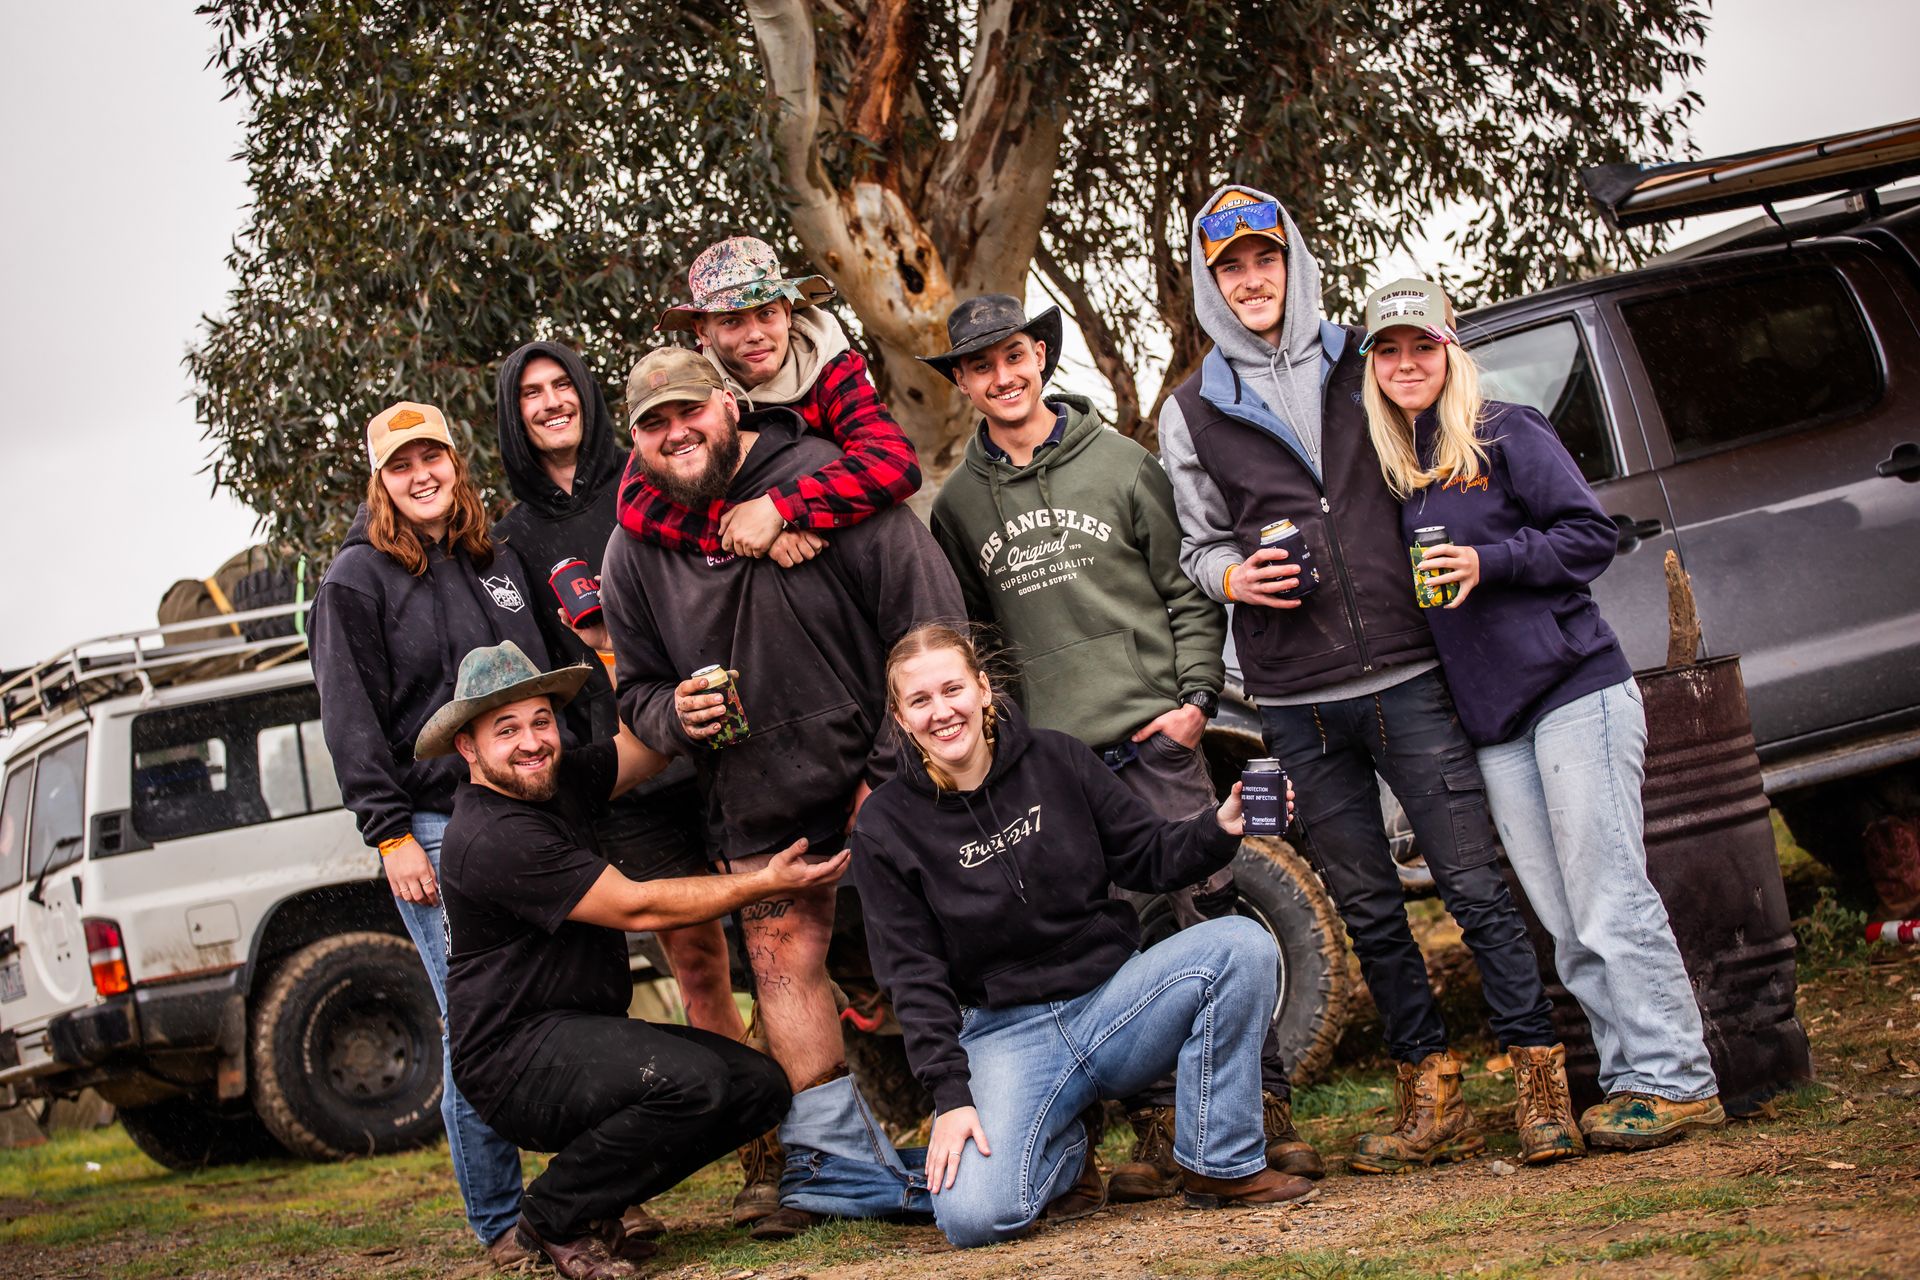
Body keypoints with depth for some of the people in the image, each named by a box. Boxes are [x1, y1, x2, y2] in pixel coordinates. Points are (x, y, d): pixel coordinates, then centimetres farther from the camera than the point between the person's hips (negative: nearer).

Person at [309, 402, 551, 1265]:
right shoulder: (357, 578, 1)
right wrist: (391, 835, -11)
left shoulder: (498, 563, 17)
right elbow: (352, 720, -4)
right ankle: (499, 1222, 3)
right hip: (435, 828, -5)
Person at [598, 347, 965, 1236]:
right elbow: (635, 688, 16)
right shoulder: (635, 548, 4)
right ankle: (832, 1162, 11)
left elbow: (930, 621, -11)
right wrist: (674, 712, -10)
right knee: (781, 961, 3)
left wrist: (893, 768, -13)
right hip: (758, 800, 4)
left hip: (874, 767, -4)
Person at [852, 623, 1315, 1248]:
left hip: (1112, 997, 2)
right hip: (1005, 1031, -2)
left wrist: (1222, 828, -15)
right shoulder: (886, 826, -4)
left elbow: (1149, 857, 5)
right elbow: (916, 976, -5)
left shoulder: (1057, 759, 1)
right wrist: (950, 1096, -15)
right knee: (974, 1215, -28)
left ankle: (1221, 1164, -11)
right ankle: (1065, 1149, 10)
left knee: (1241, 943, -26)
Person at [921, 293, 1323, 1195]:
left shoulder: (1119, 463, 6)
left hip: (1153, 738, -2)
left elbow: (1188, 589, 7)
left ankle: (1266, 1108, 4)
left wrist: (1196, 694, -4)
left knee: (1210, 916, -4)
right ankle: (1158, 1126, 10)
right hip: (1048, 762, 2)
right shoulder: (959, 505, 12)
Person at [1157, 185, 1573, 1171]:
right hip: (1298, 702, 1)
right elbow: (1198, 543, 14)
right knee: (1367, 910, 6)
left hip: (1407, 674, -1)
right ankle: (1432, 1101, 16)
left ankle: (1538, 1082, 2)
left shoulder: (1360, 363, 11)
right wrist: (1233, 575, -7)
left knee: (1474, 884, -6)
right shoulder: (1193, 412, 10)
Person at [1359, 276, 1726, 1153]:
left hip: (1574, 691, -6)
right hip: (1491, 720, 6)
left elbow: (1592, 535, -6)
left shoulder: (1506, 434, 0)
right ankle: (1631, 1077, 9)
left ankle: (1676, 1080, -4)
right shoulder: (1391, 464, 16)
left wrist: (1487, 563, -15)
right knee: (1562, 920, 3)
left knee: (1609, 899, -9)